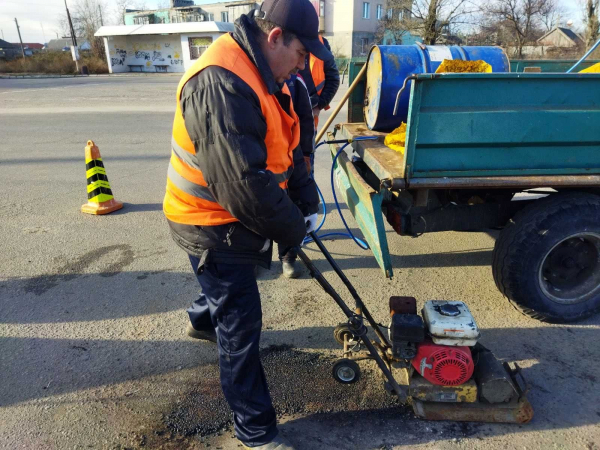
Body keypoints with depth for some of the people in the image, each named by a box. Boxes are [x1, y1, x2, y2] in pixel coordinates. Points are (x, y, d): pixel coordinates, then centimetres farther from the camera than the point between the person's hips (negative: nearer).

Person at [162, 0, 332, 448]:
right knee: (242, 325, 0)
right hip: (213, 224, -10)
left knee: (231, 285, 33)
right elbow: (244, 183, -32)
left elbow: (287, 146, 8)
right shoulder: (221, 84, -30)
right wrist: (292, 230, -18)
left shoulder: (265, 75, 5)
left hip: (233, 213, 10)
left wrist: (307, 204, -1)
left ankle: (202, 321, 66)